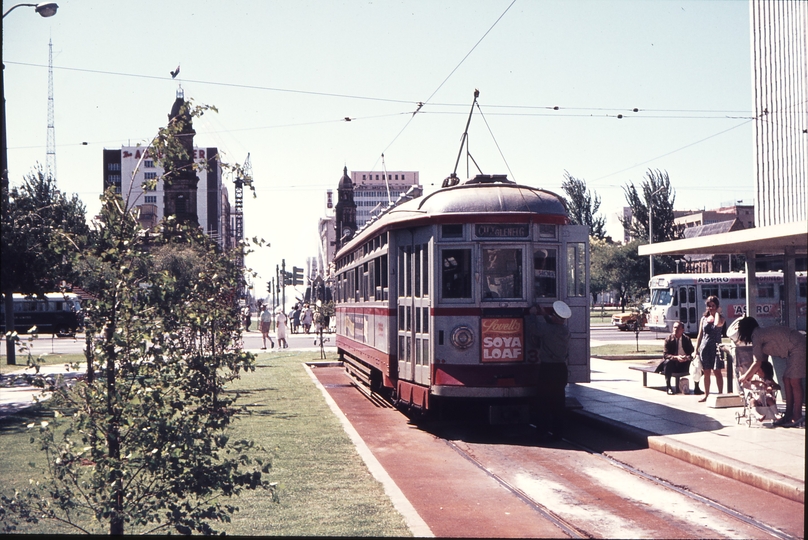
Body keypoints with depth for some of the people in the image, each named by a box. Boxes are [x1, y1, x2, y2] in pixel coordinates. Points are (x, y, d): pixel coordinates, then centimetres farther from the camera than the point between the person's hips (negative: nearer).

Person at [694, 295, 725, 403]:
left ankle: (720, 394, 0)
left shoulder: (721, 317, 0)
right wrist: (696, 349, 7)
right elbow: (700, 335, 12)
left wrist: (717, 312, -10)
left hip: (716, 347, -3)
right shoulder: (704, 318, 10)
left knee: (717, 372, -4)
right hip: (705, 347, 3)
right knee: (706, 373, 8)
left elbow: (718, 324, -26)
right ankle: (706, 395, 14)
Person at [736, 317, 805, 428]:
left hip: (799, 347, -10)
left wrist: (745, 377, 1)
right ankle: (789, 415, 11)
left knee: (794, 381, -9)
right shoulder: (763, 333, 16)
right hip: (794, 350, 10)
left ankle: (797, 418, -7)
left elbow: (757, 363, -11)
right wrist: (750, 374, 15)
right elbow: (763, 359, 16)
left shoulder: (757, 336, -12)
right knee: (787, 380, 9)